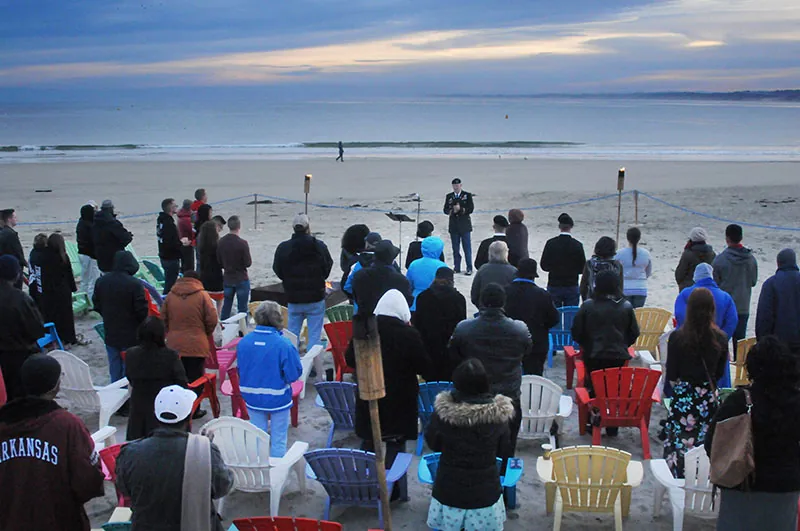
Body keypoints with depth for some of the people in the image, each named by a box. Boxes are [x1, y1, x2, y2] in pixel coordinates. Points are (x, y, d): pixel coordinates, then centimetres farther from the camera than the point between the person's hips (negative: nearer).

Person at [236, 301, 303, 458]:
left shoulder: (244, 342, -11)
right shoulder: (284, 345, -24)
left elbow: (240, 370, 1)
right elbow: (294, 374, -19)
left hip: (252, 397, 4)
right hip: (278, 398, -4)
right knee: (278, 439, 14)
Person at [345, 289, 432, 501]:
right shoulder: (410, 335, -17)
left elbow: (350, 359, 4)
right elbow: (425, 368, -10)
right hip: (399, 400, -2)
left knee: (368, 443, 17)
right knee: (396, 444, 9)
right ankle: (394, 490, 15)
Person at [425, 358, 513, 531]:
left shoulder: (443, 410, -18)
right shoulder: (498, 413, -16)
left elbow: (433, 443, 0)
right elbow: (505, 452, -2)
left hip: (449, 490, 0)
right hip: (484, 491, 0)